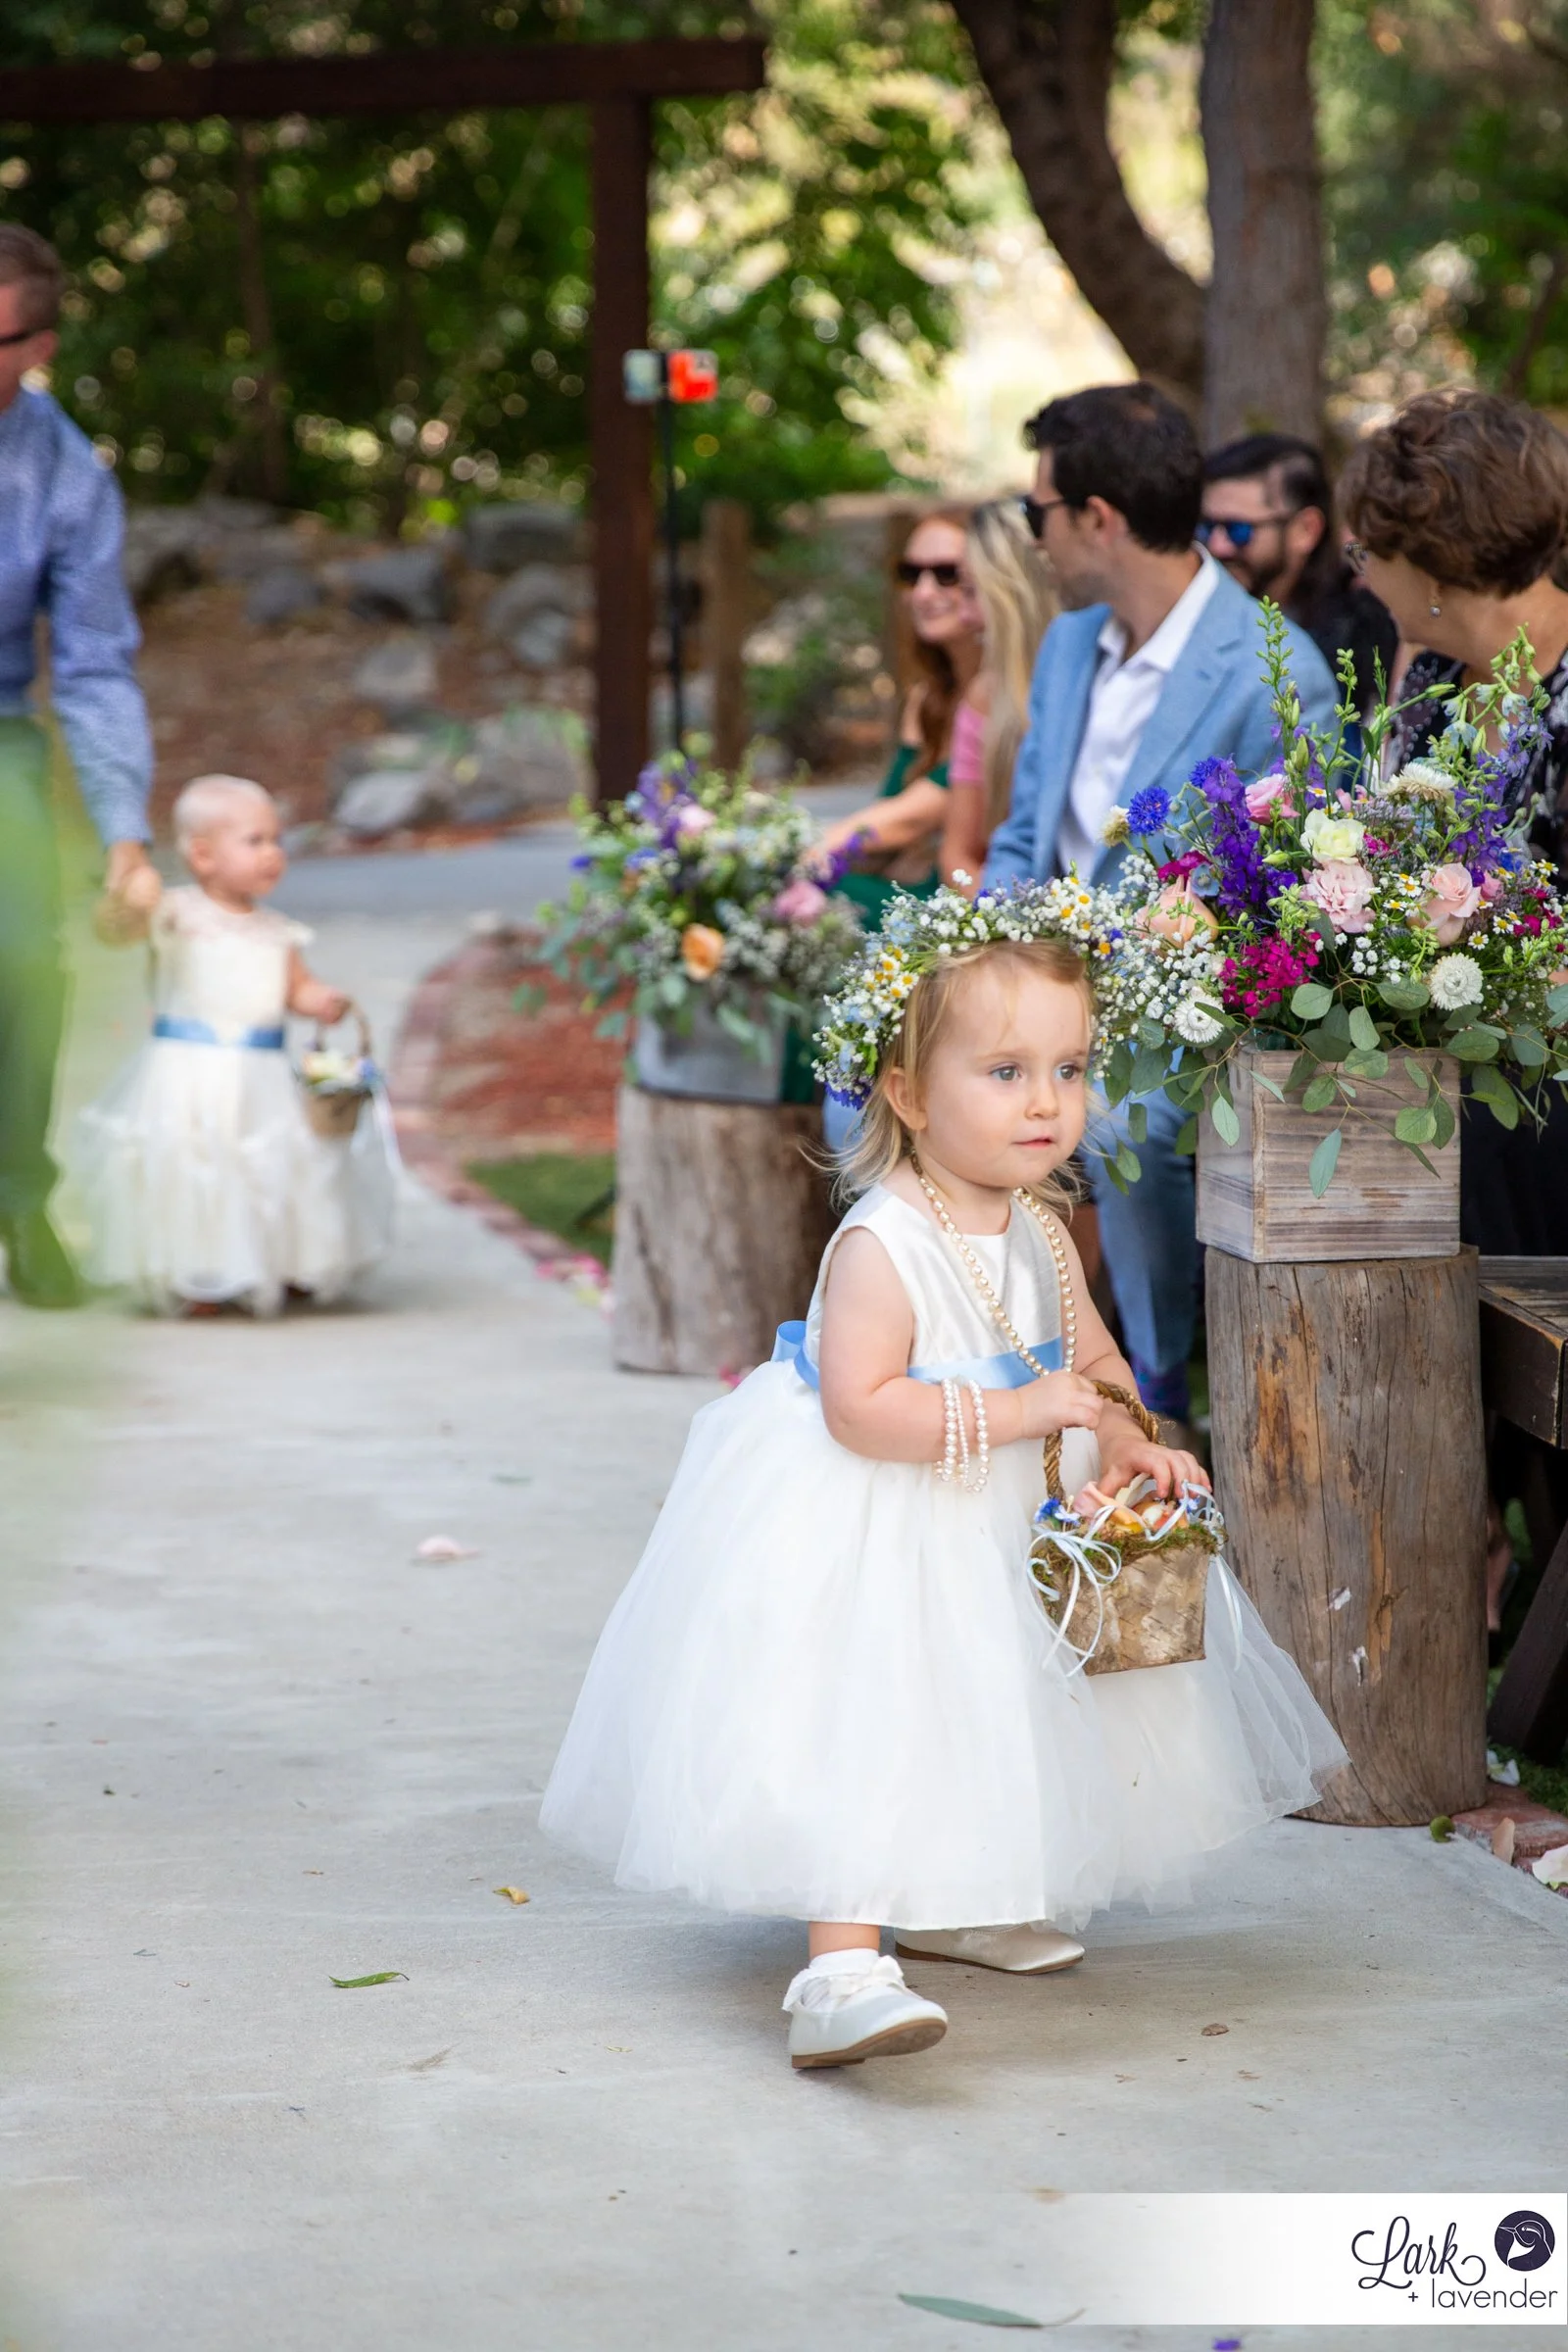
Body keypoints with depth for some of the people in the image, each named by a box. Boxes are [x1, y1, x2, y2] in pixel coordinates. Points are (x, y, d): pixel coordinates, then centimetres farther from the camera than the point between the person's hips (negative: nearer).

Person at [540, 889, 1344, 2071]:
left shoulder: (1039, 1235, 2)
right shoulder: (881, 1246, -25)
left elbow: (1096, 1362, 12)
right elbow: (861, 1409, -31)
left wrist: (1127, 1444, -9)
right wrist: (1017, 1411, -32)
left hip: (999, 1524, 9)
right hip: (867, 1534, -9)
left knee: (978, 1724, 21)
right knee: (864, 1724, -18)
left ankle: (949, 1907, 42)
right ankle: (842, 1969, -24)